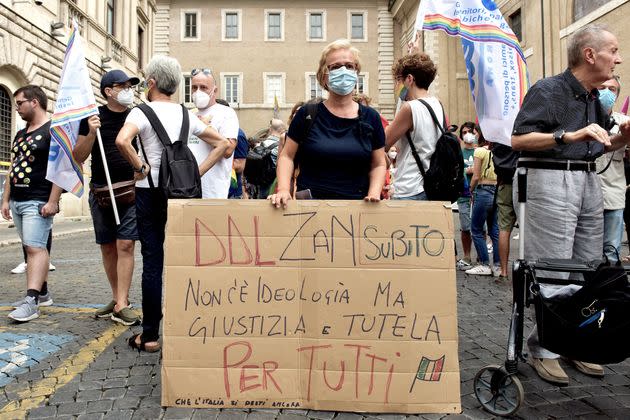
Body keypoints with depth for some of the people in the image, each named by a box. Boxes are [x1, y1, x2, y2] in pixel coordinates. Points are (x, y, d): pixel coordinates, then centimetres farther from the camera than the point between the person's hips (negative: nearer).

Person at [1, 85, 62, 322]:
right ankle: (42, 293, 19)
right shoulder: (20, 134, 19)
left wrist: (52, 202, -20)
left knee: (35, 248, -13)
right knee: (34, 247, 11)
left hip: (38, 202, -8)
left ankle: (31, 302, -16)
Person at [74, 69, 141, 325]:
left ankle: (121, 306, -6)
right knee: (107, 248, 9)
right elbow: (78, 157, 2)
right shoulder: (94, 117, 4)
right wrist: (91, 133, -13)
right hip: (100, 191, 2)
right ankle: (117, 299, 23)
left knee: (125, 245, -9)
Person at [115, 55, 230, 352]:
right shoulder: (186, 114, 10)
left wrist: (140, 167, -10)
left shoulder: (142, 111, -4)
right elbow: (222, 143, 13)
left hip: (151, 192, -4)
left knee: (152, 263, 1)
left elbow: (122, 141, -24)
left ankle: (150, 336, 8)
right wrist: (197, 172, 7)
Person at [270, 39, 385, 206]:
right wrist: (284, 189, -12)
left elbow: (378, 164, 10)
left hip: (356, 204, 2)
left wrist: (374, 193, -6)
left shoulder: (370, 118, 5)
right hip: (310, 203, -1)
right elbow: (287, 156, 3)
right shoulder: (307, 115, -1)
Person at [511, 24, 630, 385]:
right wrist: (571, 135, -26)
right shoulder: (548, 90, -8)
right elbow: (518, 140, -19)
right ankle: (543, 349, 7)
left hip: (589, 181, 8)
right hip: (552, 181, -8)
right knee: (554, 274, -6)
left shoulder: (597, 98, 17)